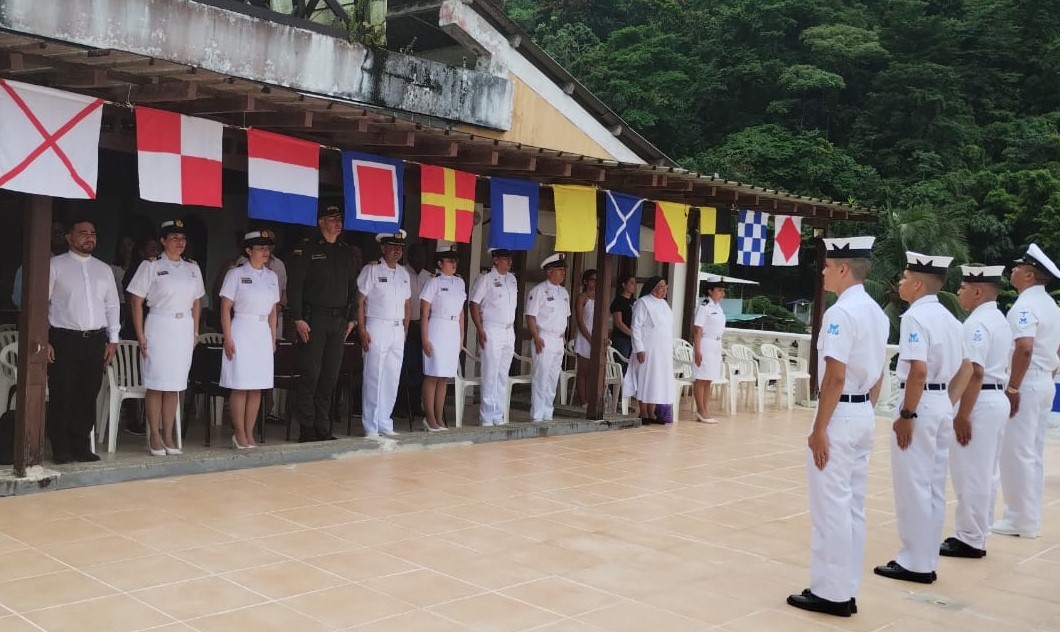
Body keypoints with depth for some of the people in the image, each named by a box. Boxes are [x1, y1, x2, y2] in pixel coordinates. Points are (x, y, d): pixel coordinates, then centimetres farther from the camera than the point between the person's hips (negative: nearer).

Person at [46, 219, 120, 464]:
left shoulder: (104, 269, 15)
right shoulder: (55, 265, 2)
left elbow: (112, 306, 15)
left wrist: (113, 340, 7)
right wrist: (44, 340, -8)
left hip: (96, 340, 4)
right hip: (64, 339, -4)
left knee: (88, 396, 6)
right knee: (62, 396, -1)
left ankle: (81, 446, 15)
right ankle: (61, 450, 9)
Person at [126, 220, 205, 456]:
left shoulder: (192, 268, 13)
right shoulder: (151, 266, -1)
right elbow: (136, 301, -4)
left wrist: (195, 332, 10)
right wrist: (140, 335, -8)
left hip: (184, 329, 4)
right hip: (159, 327, -4)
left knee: (175, 385, 8)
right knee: (156, 384, -2)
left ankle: (168, 435, 15)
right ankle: (154, 436, 6)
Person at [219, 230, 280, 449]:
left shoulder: (272, 277, 12)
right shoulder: (236, 274, -2)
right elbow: (225, 309, -4)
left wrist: (273, 339, 12)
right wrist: (227, 339, -10)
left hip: (263, 334, 5)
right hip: (241, 332, -5)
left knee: (257, 387, 5)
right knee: (240, 387, -4)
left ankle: (249, 434, 12)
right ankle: (239, 435, 4)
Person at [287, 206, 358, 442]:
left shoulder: (345, 250, 15)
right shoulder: (306, 249, -3)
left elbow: (352, 287, 19)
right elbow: (294, 285, -8)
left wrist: (350, 318, 13)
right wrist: (298, 319, -13)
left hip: (338, 320, 6)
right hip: (314, 319, -5)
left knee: (331, 376, 7)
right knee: (310, 374, -5)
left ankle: (323, 428, 13)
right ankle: (307, 430, 2)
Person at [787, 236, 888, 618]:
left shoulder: (840, 313, -18)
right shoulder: (877, 313, 11)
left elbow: (836, 376, -22)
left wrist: (820, 428, -18)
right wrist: (865, 412, 22)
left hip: (839, 415, -9)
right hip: (863, 415, 9)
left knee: (830, 506, 0)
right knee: (852, 506, 15)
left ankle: (831, 593, 8)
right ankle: (846, 590, 23)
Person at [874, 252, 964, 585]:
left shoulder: (915, 316, -16)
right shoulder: (949, 319, 13)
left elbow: (919, 370, -25)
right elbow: (961, 372, 16)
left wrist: (906, 414, -21)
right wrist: (947, 405, 20)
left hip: (920, 404, -9)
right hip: (942, 405, 9)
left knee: (913, 486, 0)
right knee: (933, 486, 14)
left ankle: (915, 563, 8)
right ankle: (927, 560, 22)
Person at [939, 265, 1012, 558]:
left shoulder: (977, 323, -17)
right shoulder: (999, 320, 15)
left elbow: (974, 373, -24)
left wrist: (963, 415, -22)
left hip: (979, 403, -10)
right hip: (996, 399, 11)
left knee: (971, 475, -1)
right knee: (983, 475, 16)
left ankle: (969, 540, 7)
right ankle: (975, 536, 25)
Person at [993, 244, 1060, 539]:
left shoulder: (1025, 305, -16)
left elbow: (1024, 349, -27)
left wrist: (1012, 388, -22)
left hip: (1026, 385, -10)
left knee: (1016, 453, -2)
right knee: (1032, 453, 13)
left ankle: (1021, 520, 4)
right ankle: (1030, 518, 19)